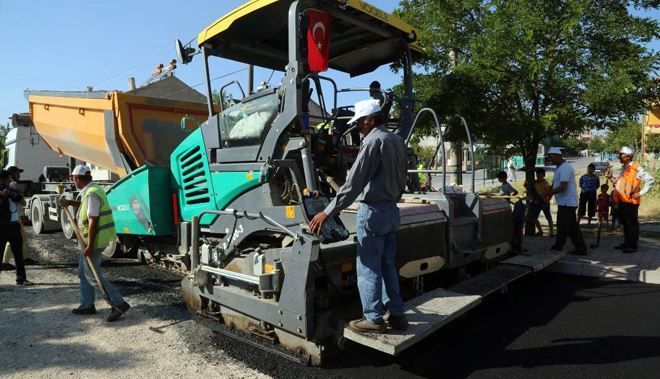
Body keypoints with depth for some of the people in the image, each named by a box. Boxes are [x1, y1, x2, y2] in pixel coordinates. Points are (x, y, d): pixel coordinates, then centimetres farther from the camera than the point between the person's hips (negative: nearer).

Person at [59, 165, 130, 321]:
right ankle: (87, 305, 28)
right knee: (83, 272, 18)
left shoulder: (91, 194, -20)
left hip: (94, 239, -10)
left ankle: (119, 304, -4)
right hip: (93, 239, 10)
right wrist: (69, 202, 19)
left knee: (92, 275, -4)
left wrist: (90, 246, -23)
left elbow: (93, 221, -24)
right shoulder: (92, 190, 11)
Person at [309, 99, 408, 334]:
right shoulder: (397, 140, 11)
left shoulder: (374, 141, -15)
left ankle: (374, 319, 8)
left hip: (372, 211, -9)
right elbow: (401, 180, 16)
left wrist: (328, 212, -21)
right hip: (391, 210, 9)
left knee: (369, 267, 0)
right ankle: (396, 314, 22)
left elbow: (354, 182, -21)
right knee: (388, 265, 15)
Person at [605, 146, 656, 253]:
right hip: (622, 200, 9)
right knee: (625, 223, 16)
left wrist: (641, 193, -15)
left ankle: (633, 245, 9)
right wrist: (611, 178, 6)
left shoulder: (636, 168, -13)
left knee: (632, 223, 0)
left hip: (631, 201, -9)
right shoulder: (624, 168, 15)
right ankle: (626, 243, 27)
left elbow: (651, 180, -16)